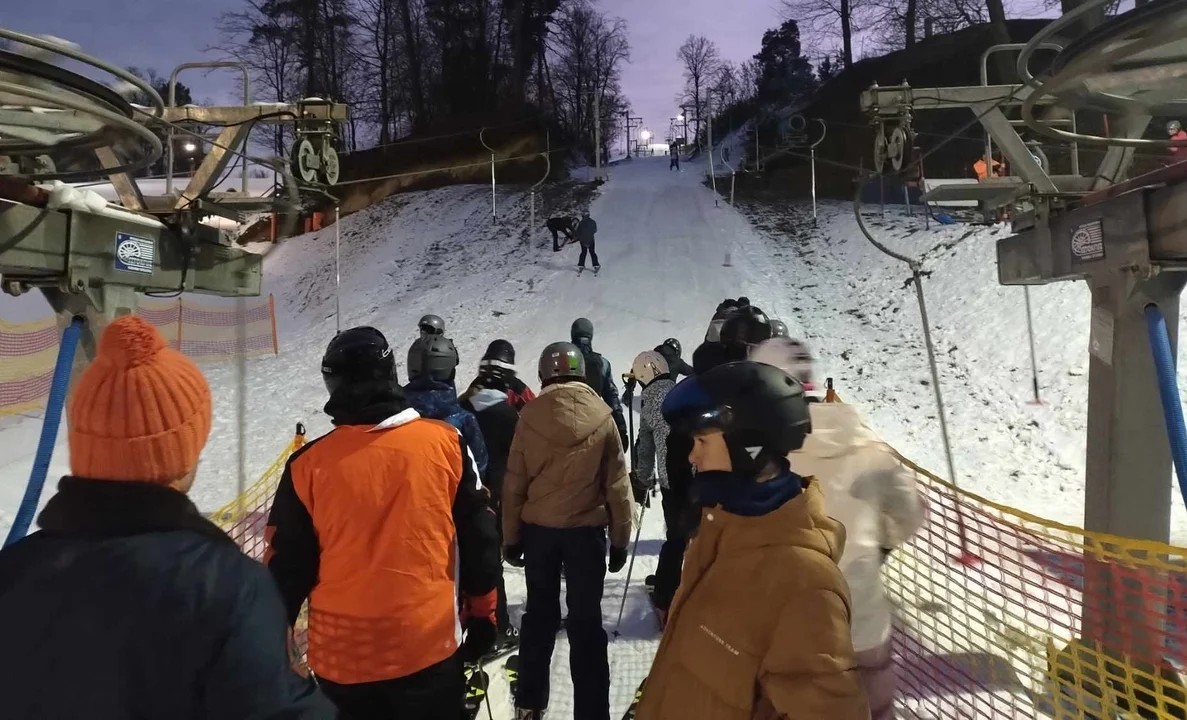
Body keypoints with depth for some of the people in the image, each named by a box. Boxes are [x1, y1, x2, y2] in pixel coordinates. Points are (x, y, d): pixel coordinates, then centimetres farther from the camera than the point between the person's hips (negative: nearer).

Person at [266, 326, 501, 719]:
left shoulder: (310, 464, -10)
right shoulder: (445, 442, -10)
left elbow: (287, 566, -3)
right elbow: (478, 537, -4)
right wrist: (482, 613, 9)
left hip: (341, 655, 0)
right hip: (430, 646, 0)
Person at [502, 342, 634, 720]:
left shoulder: (530, 415, -6)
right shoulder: (601, 415, -8)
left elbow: (514, 484, -3)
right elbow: (617, 484, -5)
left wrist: (511, 537, 8)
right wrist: (620, 539, 4)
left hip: (538, 529, 2)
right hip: (587, 529, -1)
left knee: (539, 614, 19)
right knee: (586, 622, 8)